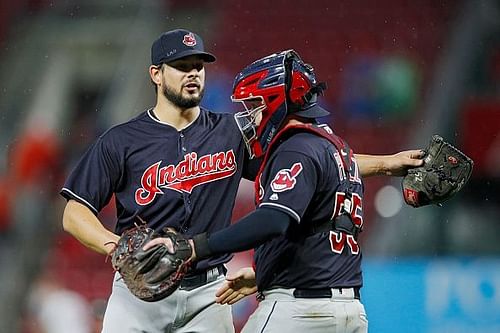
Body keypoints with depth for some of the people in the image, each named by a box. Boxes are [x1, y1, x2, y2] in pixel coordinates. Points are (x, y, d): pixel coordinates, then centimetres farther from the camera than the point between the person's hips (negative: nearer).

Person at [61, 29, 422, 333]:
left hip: (207, 294, 2)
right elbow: (76, 213, -1)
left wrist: (384, 163, 1)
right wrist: (115, 245, -21)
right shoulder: (120, 141, 1)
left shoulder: (232, 132, 8)